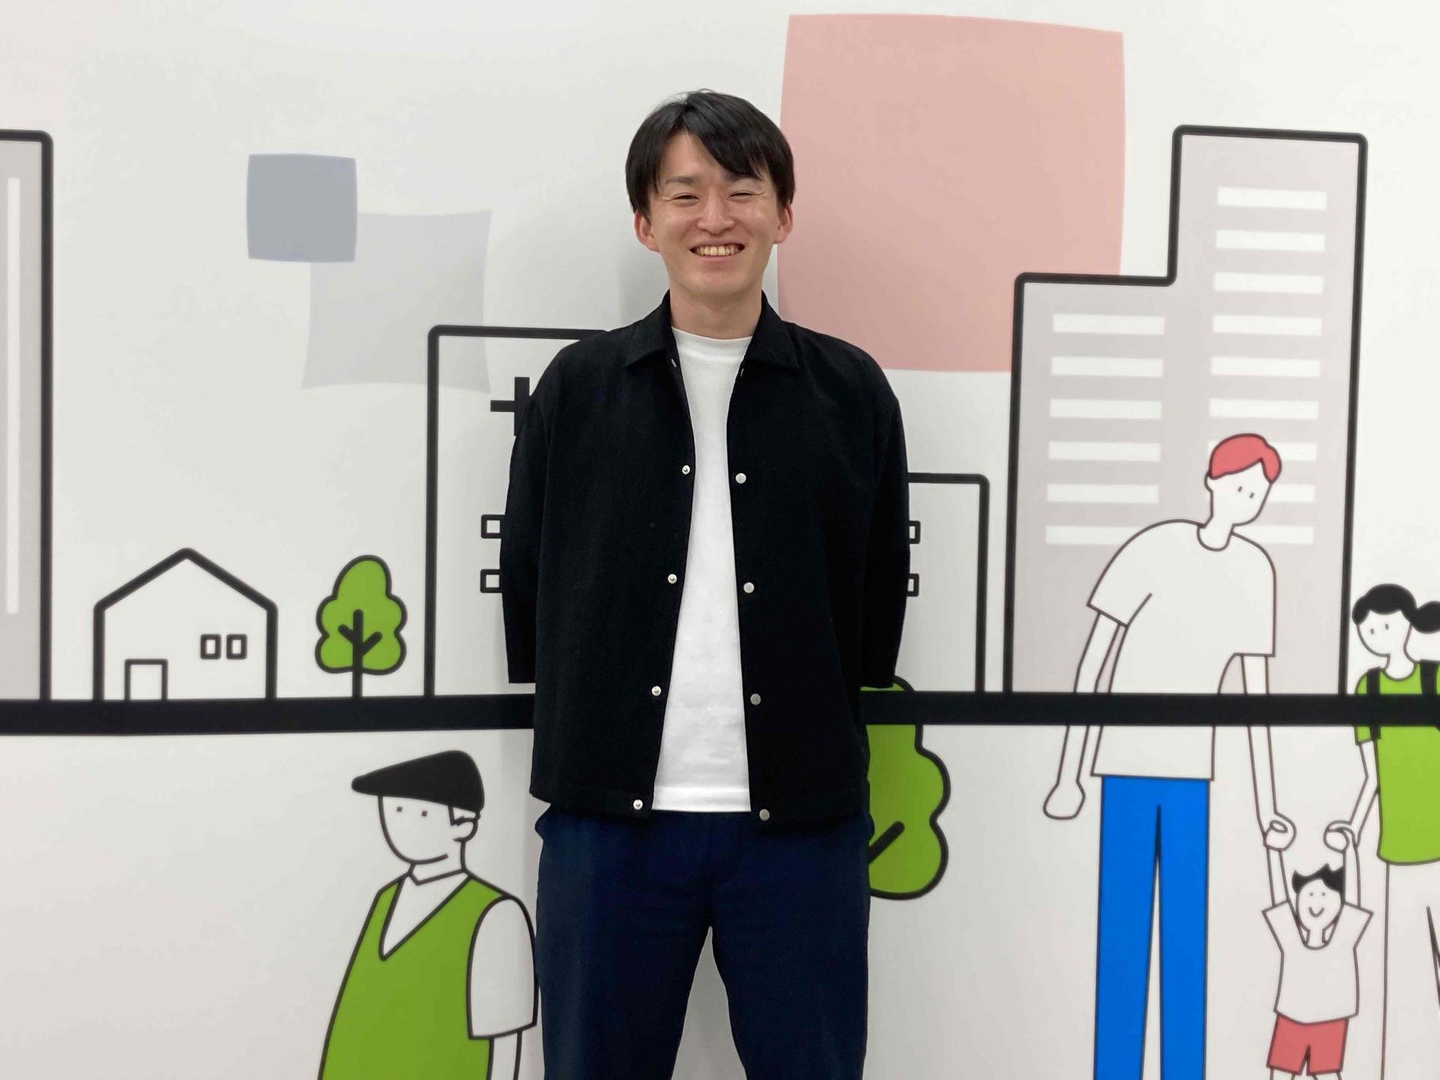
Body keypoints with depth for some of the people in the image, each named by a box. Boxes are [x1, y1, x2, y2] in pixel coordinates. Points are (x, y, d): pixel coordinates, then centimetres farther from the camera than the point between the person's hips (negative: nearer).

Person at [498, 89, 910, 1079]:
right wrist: (589, 733, 7)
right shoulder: (576, 387, 4)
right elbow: (526, 591, 9)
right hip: (608, 818, 1)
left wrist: (815, 742, 8)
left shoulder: (851, 391, 3)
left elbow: (879, 601, 9)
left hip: (802, 821, 0)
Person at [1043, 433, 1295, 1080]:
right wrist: (1068, 776, -12)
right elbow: (1091, 661, -11)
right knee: (1121, 939, 0)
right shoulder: (1153, 551, -14)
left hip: (1190, 774, 5)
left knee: (1187, 942, 9)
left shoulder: (1255, 571, 4)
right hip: (1128, 767, -5)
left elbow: (1256, 687, 11)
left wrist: (1265, 805, 11)